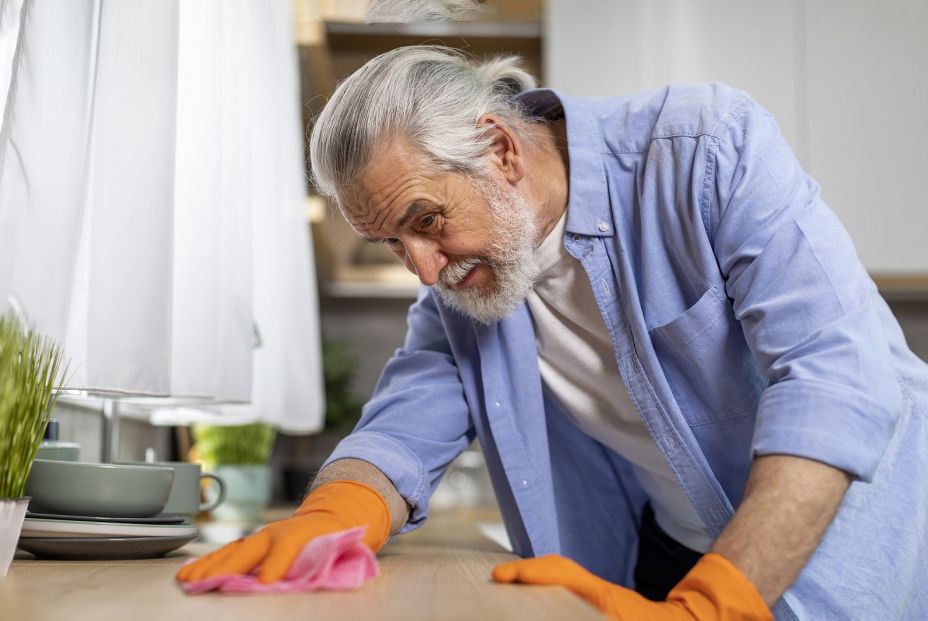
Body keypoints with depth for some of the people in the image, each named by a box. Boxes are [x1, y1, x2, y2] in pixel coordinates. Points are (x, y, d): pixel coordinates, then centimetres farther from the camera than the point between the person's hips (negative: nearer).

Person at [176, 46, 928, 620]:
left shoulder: (710, 149, -19)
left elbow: (839, 375, -26)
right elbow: (401, 432, -6)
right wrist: (324, 521, -29)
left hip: (856, 525, -4)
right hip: (672, 555, 4)